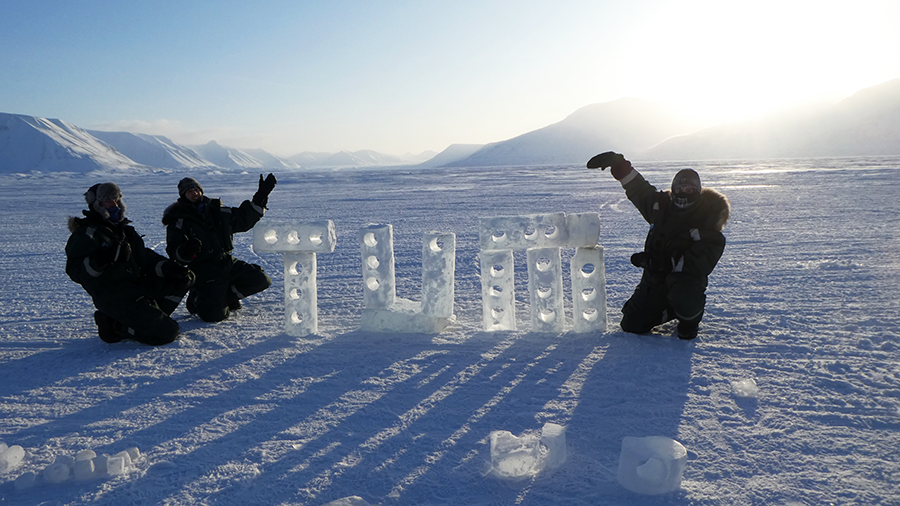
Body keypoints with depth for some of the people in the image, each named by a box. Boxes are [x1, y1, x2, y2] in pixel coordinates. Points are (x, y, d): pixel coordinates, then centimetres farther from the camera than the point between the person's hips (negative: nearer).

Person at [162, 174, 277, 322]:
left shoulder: (217, 211, 12)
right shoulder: (178, 221, -1)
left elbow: (243, 219, 18)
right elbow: (173, 251, -6)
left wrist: (261, 197, 11)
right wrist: (185, 252, -31)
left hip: (227, 262, 6)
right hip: (204, 270, -5)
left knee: (261, 280, -5)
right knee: (215, 315, -19)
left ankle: (227, 295, 14)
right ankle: (197, 299, 16)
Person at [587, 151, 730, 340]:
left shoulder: (706, 222, -18)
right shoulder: (662, 206, -2)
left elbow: (699, 264, -26)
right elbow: (639, 189, 17)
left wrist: (663, 262, -26)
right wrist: (618, 164, 9)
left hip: (686, 279, -5)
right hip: (655, 280, 5)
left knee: (684, 298, -40)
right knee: (631, 324, 1)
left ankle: (690, 318, -1)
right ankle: (674, 308, 25)